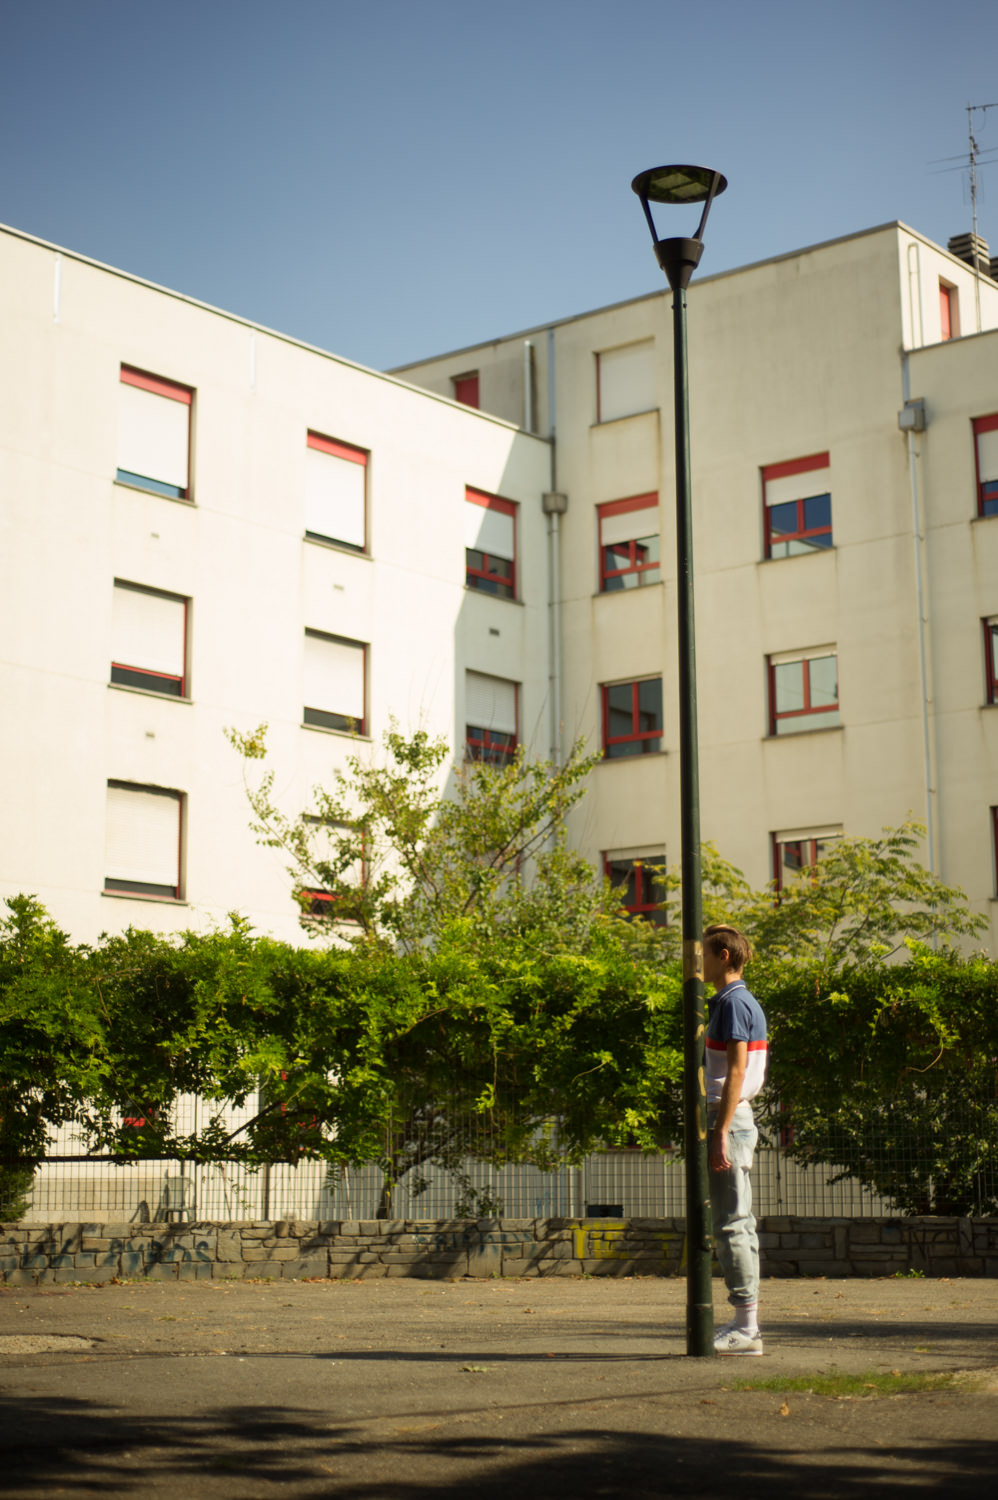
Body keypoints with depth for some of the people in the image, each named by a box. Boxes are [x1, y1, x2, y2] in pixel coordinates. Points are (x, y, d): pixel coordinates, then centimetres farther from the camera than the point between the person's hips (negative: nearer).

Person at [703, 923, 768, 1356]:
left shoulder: (733, 1003, -13)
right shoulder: (744, 1002, 18)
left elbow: (736, 1071, -19)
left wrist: (720, 1133, -22)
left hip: (729, 1120, -10)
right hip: (737, 1118, 10)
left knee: (731, 1223, -8)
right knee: (737, 1222, 11)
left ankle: (745, 1328, -6)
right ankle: (746, 1323, 15)